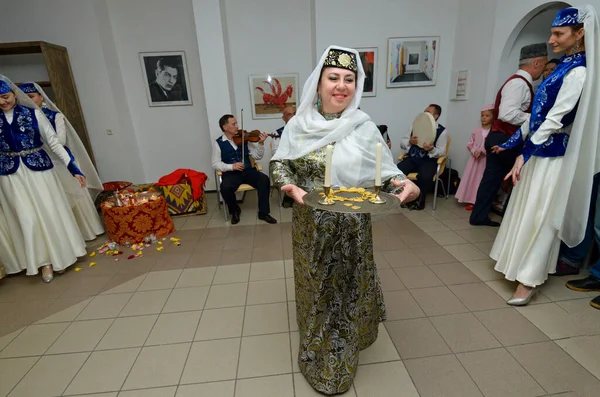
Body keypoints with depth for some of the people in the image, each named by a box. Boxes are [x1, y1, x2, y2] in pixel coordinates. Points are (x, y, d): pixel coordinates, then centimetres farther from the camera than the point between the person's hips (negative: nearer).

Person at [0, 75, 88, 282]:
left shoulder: (33, 113, -4)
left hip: (39, 169, -1)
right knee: (27, 220, 3)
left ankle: (60, 254, 27)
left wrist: (73, 167, -10)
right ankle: (44, 261, 18)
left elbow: (54, 142, -3)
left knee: (51, 214, 7)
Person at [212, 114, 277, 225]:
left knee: (264, 179, -24)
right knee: (225, 188, -32)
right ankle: (235, 211, 1)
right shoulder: (218, 143, 2)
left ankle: (263, 212, -9)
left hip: (248, 171, 2)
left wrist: (261, 143, -14)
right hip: (231, 173, -2)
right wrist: (231, 166, -18)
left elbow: (257, 156, 4)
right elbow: (215, 164, -2)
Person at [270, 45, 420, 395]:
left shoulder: (364, 127, -8)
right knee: (315, 287, 18)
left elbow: (386, 172, -4)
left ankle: (338, 364, 44)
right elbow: (280, 164, 1)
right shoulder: (299, 124, -3)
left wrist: (405, 185, -25)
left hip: (351, 228, -1)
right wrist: (290, 187, -19)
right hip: (311, 226, 1)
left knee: (347, 289, 15)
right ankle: (316, 351, 47)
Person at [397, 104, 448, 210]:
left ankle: (421, 201, -6)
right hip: (412, 158, 4)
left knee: (424, 177, -35)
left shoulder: (442, 131, 0)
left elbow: (442, 152, -6)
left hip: (429, 160, -3)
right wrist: (409, 142, -12)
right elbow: (402, 143, 11)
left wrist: (432, 149, -28)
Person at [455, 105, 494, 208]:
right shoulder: (476, 131, 4)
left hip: (486, 160, -4)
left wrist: (481, 151, -19)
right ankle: (472, 201, 18)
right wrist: (474, 151, -10)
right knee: (472, 179, 7)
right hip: (475, 158, 4)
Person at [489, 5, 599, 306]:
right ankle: (524, 265, 31)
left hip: (552, 154, -9)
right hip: (539, 150, 9)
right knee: (526, 211, 15)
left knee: (537, 216, -4)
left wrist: (524, 154, -23)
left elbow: (555, 119, -21)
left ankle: (528, 280, 6)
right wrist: (513, 142, 17)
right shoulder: (563, 67, 12)